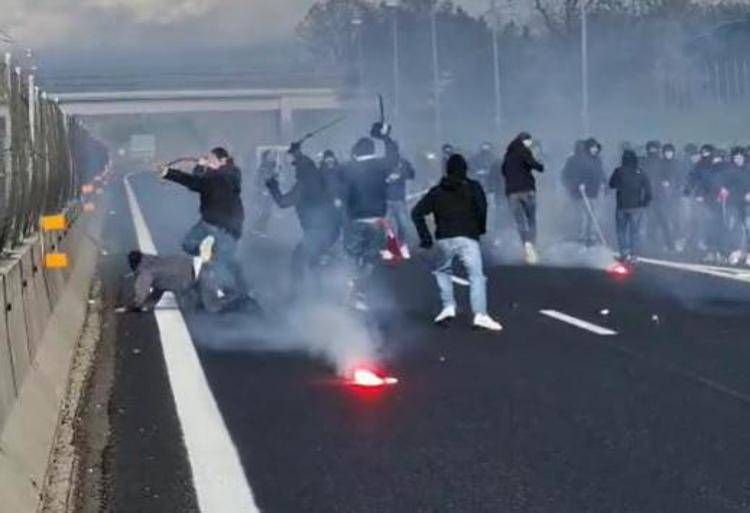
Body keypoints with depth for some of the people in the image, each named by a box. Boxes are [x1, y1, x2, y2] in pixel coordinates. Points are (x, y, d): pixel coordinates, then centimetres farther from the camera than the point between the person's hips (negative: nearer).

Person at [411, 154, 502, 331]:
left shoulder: (437, 191, 17)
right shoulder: (473, 187, 9)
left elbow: (417, 212, 10)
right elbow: (482, 207, -9)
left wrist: (425, 237, 12)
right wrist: (481, 228, 6)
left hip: (444, 239, 3)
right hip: (467, 238, -3)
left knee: (443, 270, 26)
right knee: (476, 275, -8)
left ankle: (448, 306, 12)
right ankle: (480, 315, -24)